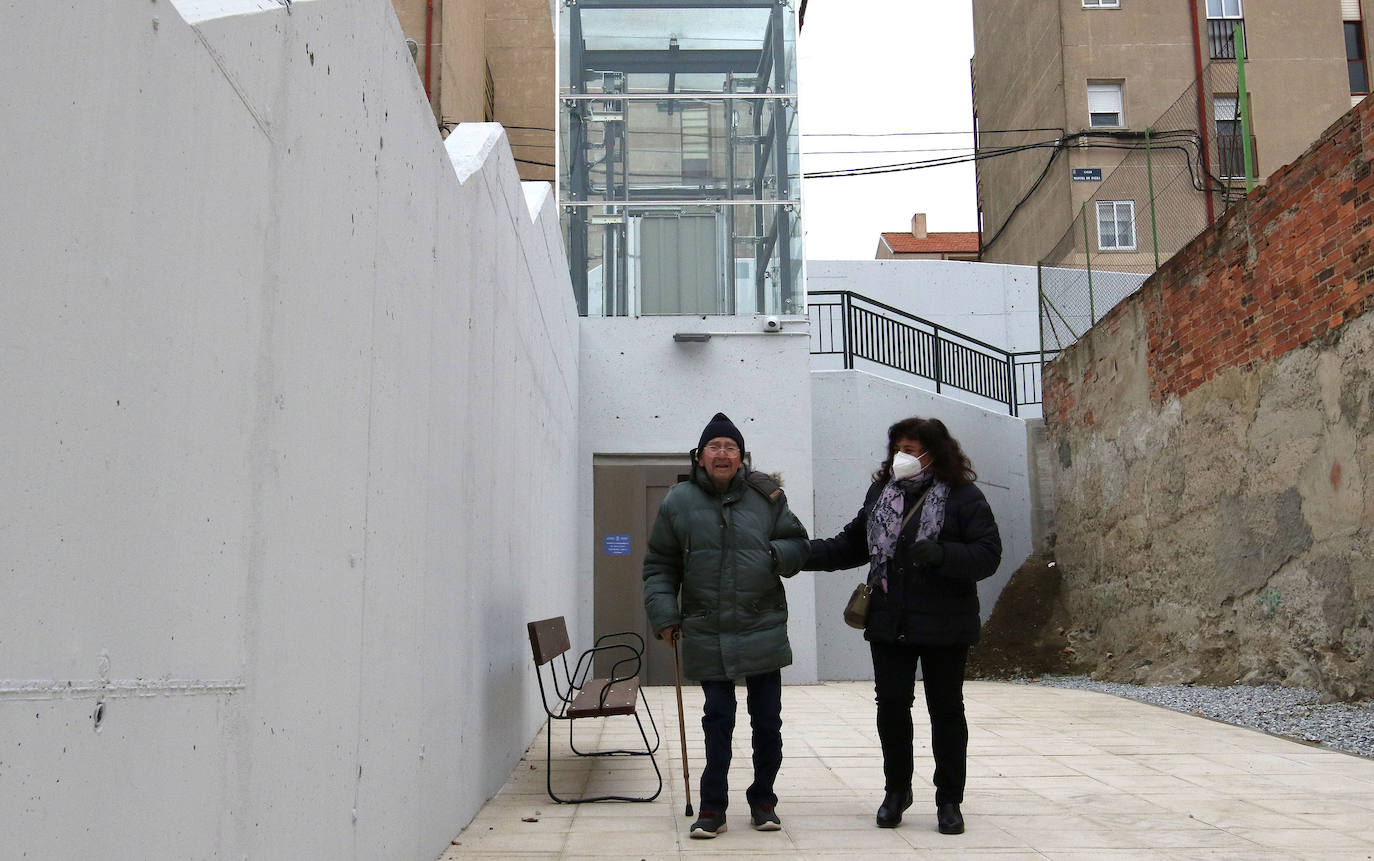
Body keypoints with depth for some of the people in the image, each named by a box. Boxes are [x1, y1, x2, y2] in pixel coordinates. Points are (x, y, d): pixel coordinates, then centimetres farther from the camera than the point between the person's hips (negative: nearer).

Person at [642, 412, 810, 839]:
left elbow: (798, 543, 10)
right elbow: (659, 565, 5)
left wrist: (779, 554, -12)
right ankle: (713, 807, 17)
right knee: (717, 721, 6)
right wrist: (664, 615, -5)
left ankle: (762, 800, 28)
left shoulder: (766, 495, 1)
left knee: (767, 722, 10)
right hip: (707, 635, -1)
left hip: (763, 631, 1)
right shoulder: (678, 502, -1)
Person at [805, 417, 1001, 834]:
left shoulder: (964, 497, -6)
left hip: (944, 625, -4)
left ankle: (949, 800, 20)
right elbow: (850, 546, 16)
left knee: (946, 709, 7)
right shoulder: (879, 494, 9)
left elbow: (988, 554, -12)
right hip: (888, 624, 4)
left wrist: (942, 554, -28)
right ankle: (896, 790, 26)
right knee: (891, 706, 8)